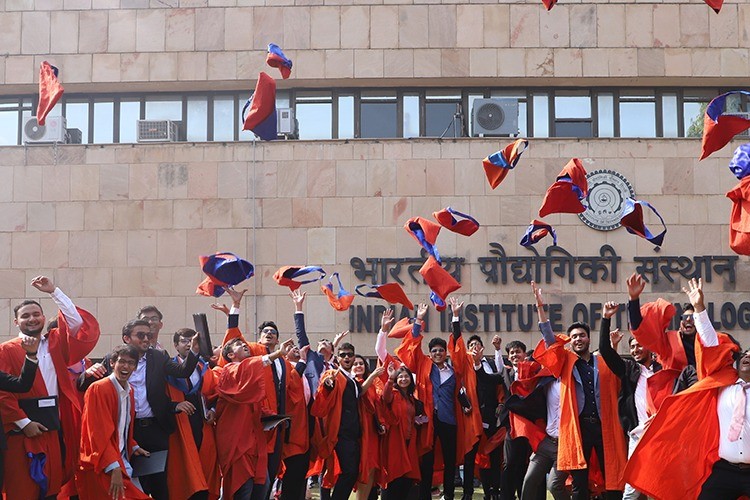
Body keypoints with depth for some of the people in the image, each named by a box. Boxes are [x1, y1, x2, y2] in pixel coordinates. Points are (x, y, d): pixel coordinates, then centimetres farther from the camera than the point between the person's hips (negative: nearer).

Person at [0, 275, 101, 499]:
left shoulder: (56, 342, 13)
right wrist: (23, 422, -13)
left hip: (54, 425, 4)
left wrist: (54, 292, -1)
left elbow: (82, 324, 2)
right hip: (22, 429, -4)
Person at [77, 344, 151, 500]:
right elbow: (99, 433, -19)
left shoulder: (129, 391, 12)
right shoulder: (99, 389, -13)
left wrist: (133, 447, 7)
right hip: (102, 467, -8)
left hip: (122, 461, 8)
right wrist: (114, 468, -23)